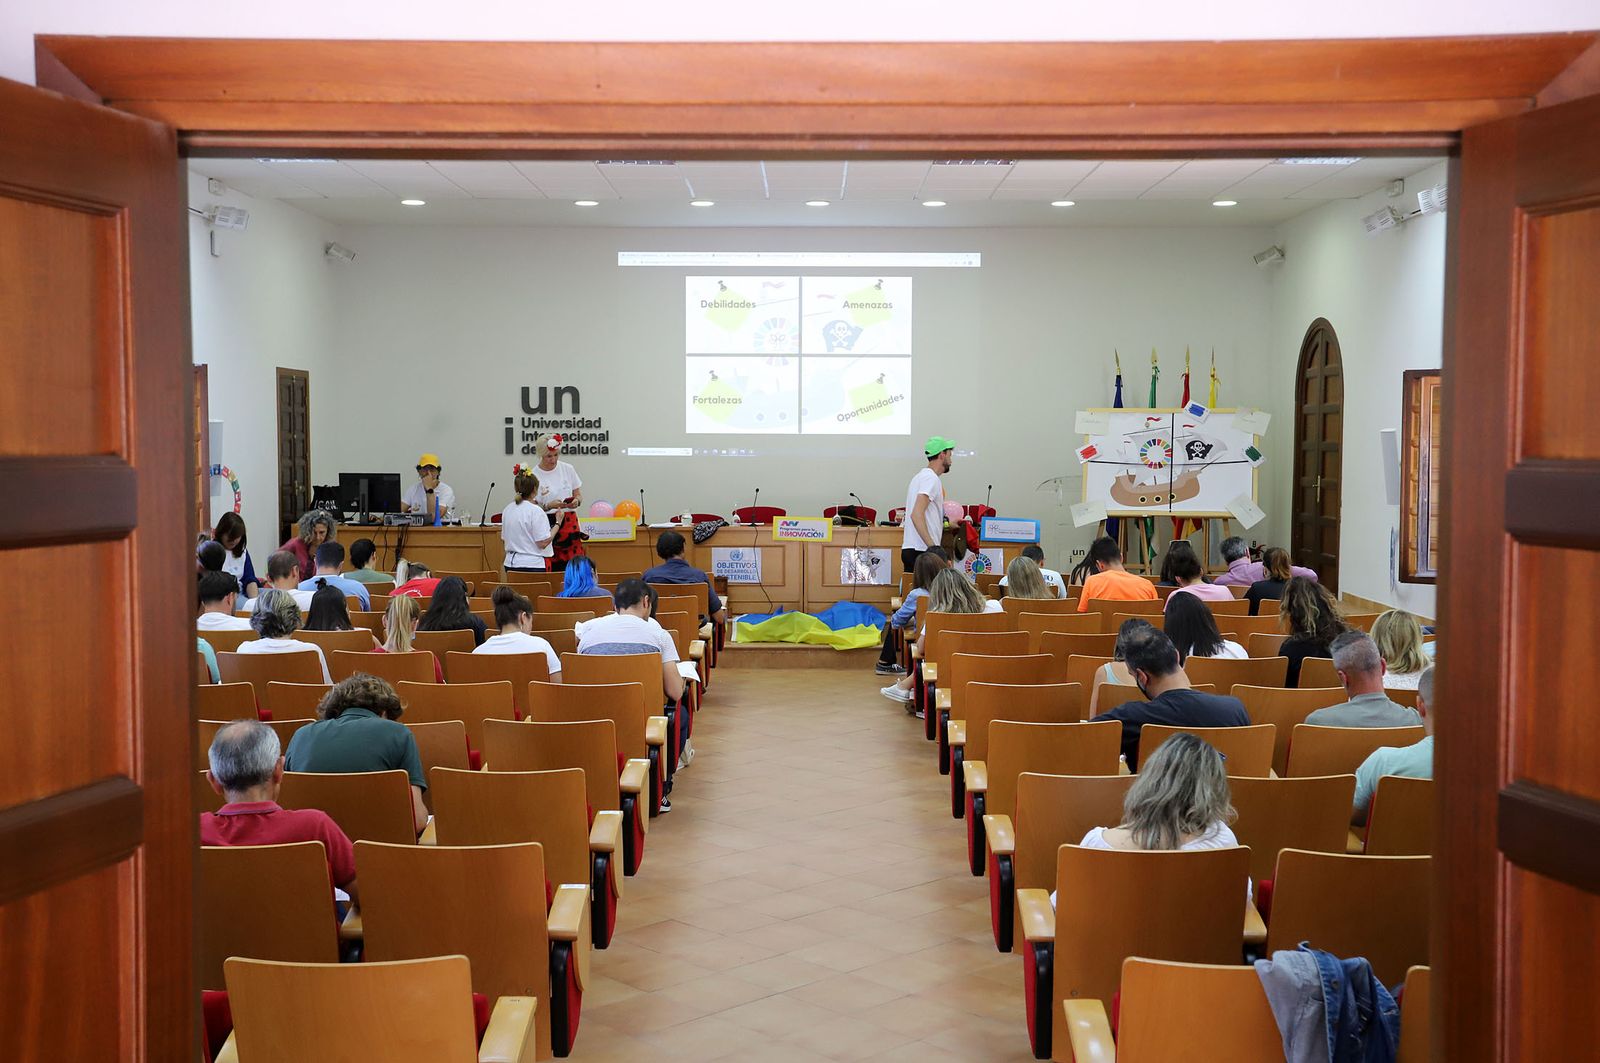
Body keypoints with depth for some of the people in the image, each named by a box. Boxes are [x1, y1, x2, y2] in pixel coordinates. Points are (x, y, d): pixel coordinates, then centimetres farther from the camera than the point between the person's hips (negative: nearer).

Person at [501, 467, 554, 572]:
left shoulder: (508, 510, 7)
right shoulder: (535, 511, -13)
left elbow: (503, 539, 16)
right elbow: (543, 543, -14)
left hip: (511, 564, 7)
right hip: (533, 565, -7)